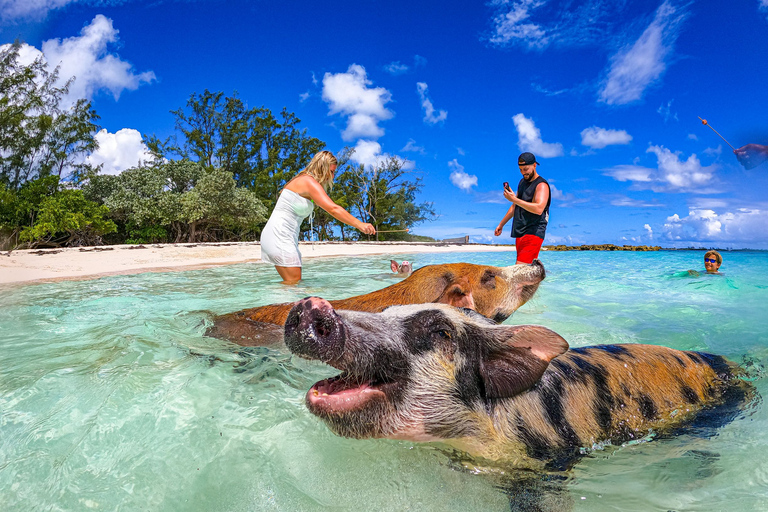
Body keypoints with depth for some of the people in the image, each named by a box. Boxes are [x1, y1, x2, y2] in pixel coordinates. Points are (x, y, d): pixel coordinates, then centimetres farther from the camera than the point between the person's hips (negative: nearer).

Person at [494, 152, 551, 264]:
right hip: (520, 233, 8)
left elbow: (539, 209, -25)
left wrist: (514, 199, -28)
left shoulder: (541, 185, -8)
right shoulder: (522, 182, 19)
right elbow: (515, 206, 29)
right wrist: (501, 224, 29)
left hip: (533, 233, -8)